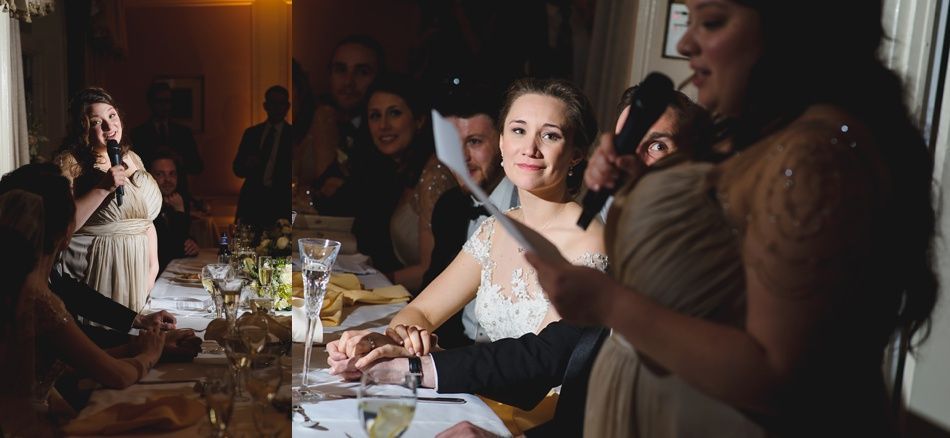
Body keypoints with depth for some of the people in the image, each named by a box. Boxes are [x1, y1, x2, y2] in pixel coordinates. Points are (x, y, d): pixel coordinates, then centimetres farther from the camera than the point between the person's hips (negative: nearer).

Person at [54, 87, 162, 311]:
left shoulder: (133, 159, 10)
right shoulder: (69, 163, -8)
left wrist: (153, 264, 5)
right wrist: (102, 188, -24)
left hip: (138, 267, 5)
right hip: (98, 269, -5)